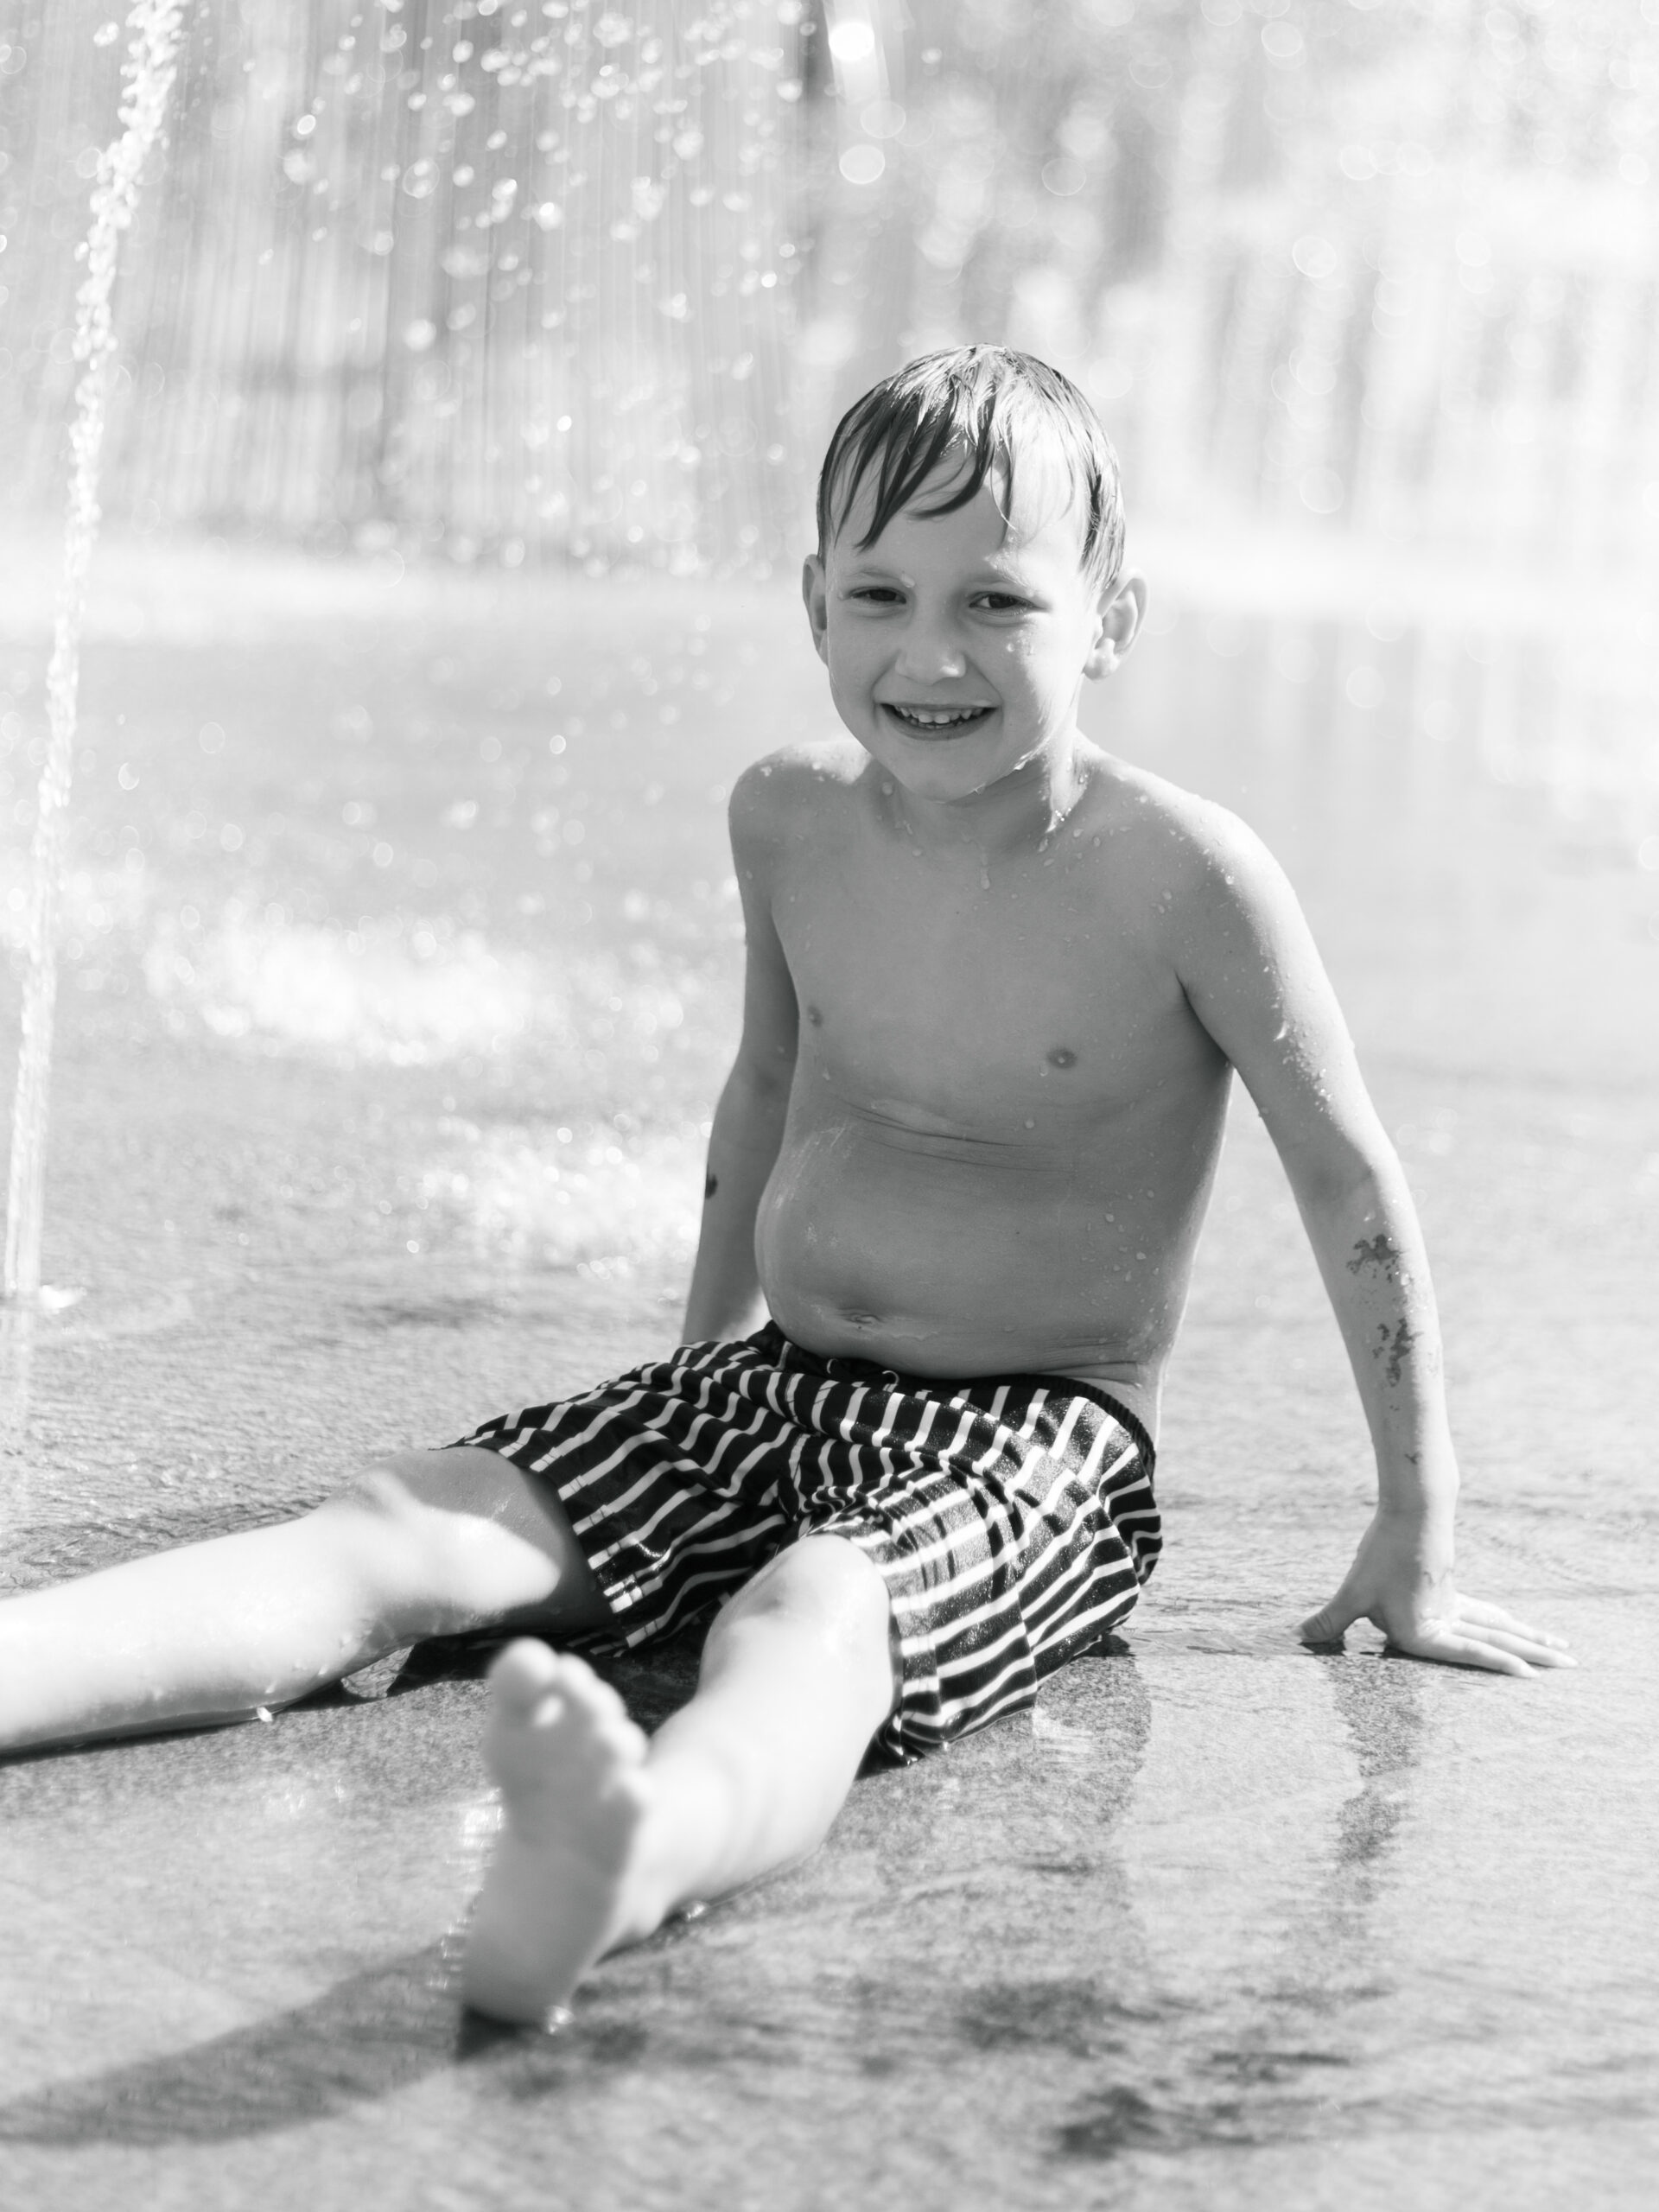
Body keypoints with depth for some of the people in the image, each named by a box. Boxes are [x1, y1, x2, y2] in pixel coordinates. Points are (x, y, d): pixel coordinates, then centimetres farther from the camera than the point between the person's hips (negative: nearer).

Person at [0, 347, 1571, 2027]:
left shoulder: (1180, 875, -14)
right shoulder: (790, 818, 2)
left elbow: (1350, 1186, -5)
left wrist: (1414, 1537, 1)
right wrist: (713, 1351, 31)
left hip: (1039, 1444, -6)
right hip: (775, 1387, 7)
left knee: (810, 1623, -41)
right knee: (394, 1530, -17)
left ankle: (630, 1859, -73)